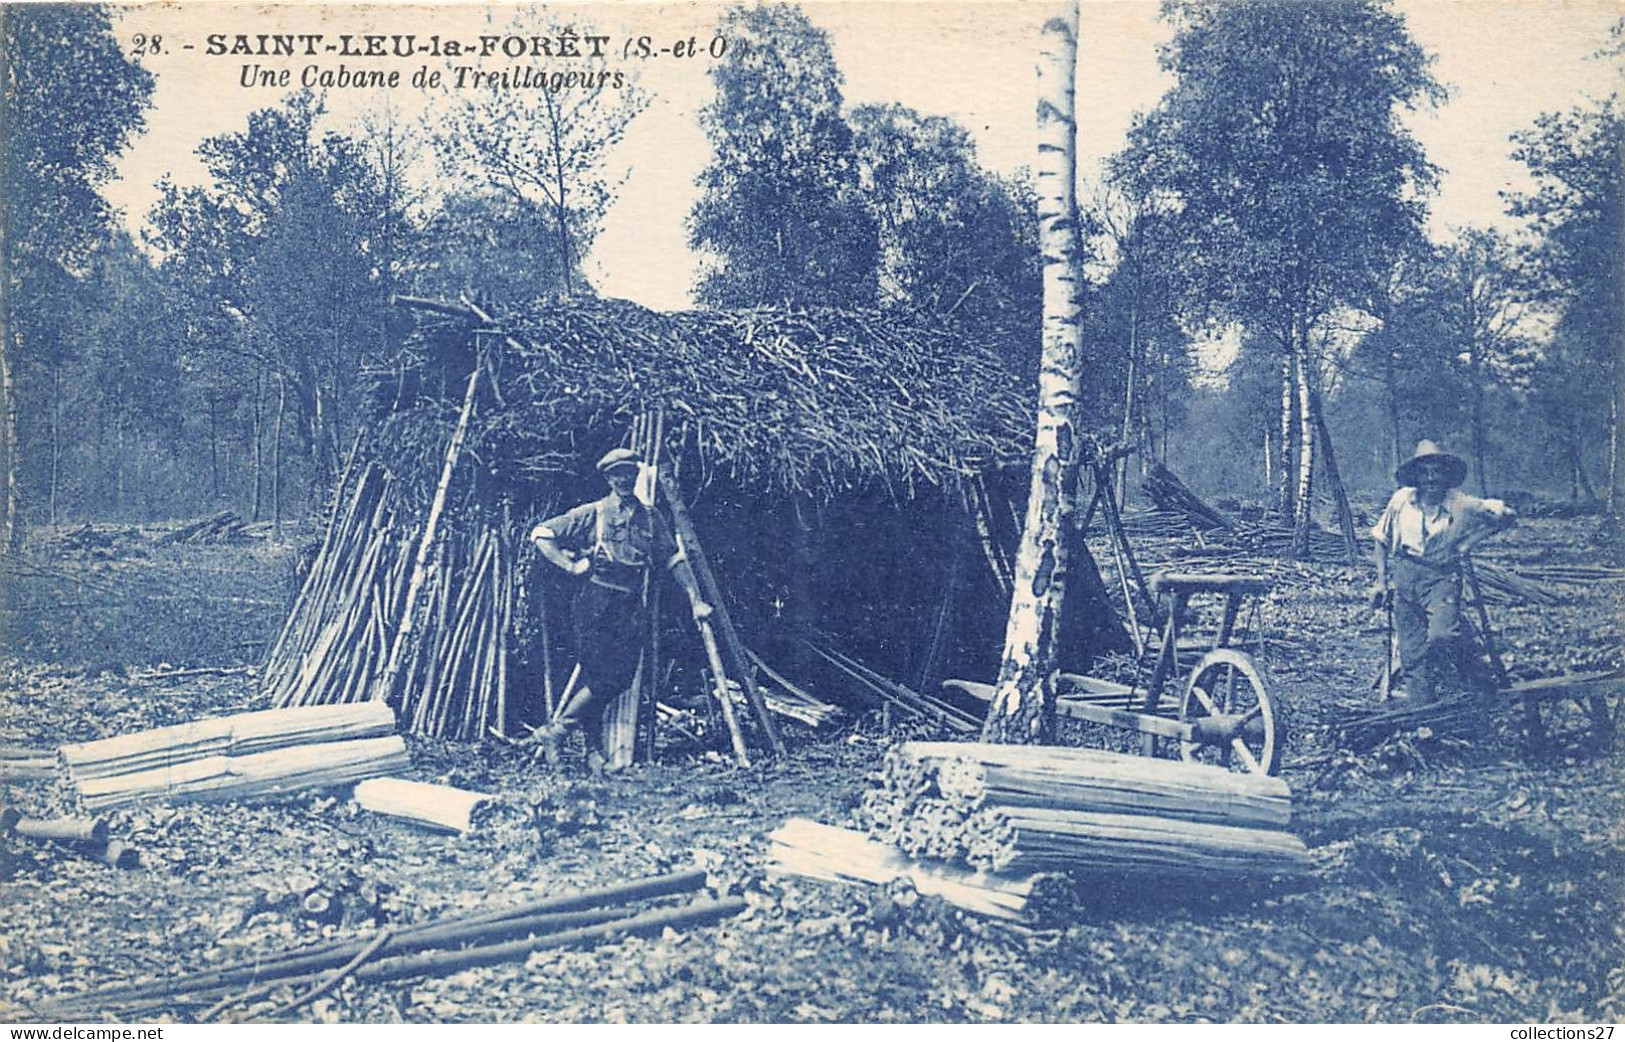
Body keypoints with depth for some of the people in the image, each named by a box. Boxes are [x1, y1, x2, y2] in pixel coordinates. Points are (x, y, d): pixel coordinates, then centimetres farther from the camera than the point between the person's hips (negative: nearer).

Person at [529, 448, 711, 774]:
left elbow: (674, 559, 12)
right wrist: (570, 565, -5)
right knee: (600, 676, -12)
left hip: (630, 609, 4)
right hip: (596, 603, -4)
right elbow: (542, 534, 5)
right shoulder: (592, 514, 3)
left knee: (622, 675, -4)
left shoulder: (651, 519, 15)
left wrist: (695, 600, 3)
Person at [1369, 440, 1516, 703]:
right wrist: (1381, 579, 4)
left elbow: (1506, 515, 3)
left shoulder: (1462, 505, -5)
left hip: (1442, 576, -2)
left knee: (1442, 636, -23)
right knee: (1411, 648, 3)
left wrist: (1468, 542, -4)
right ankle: (1419, 699, 16)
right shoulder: (1402, 500, -2)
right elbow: (1381, 540, 10)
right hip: (1404, 574, 2)